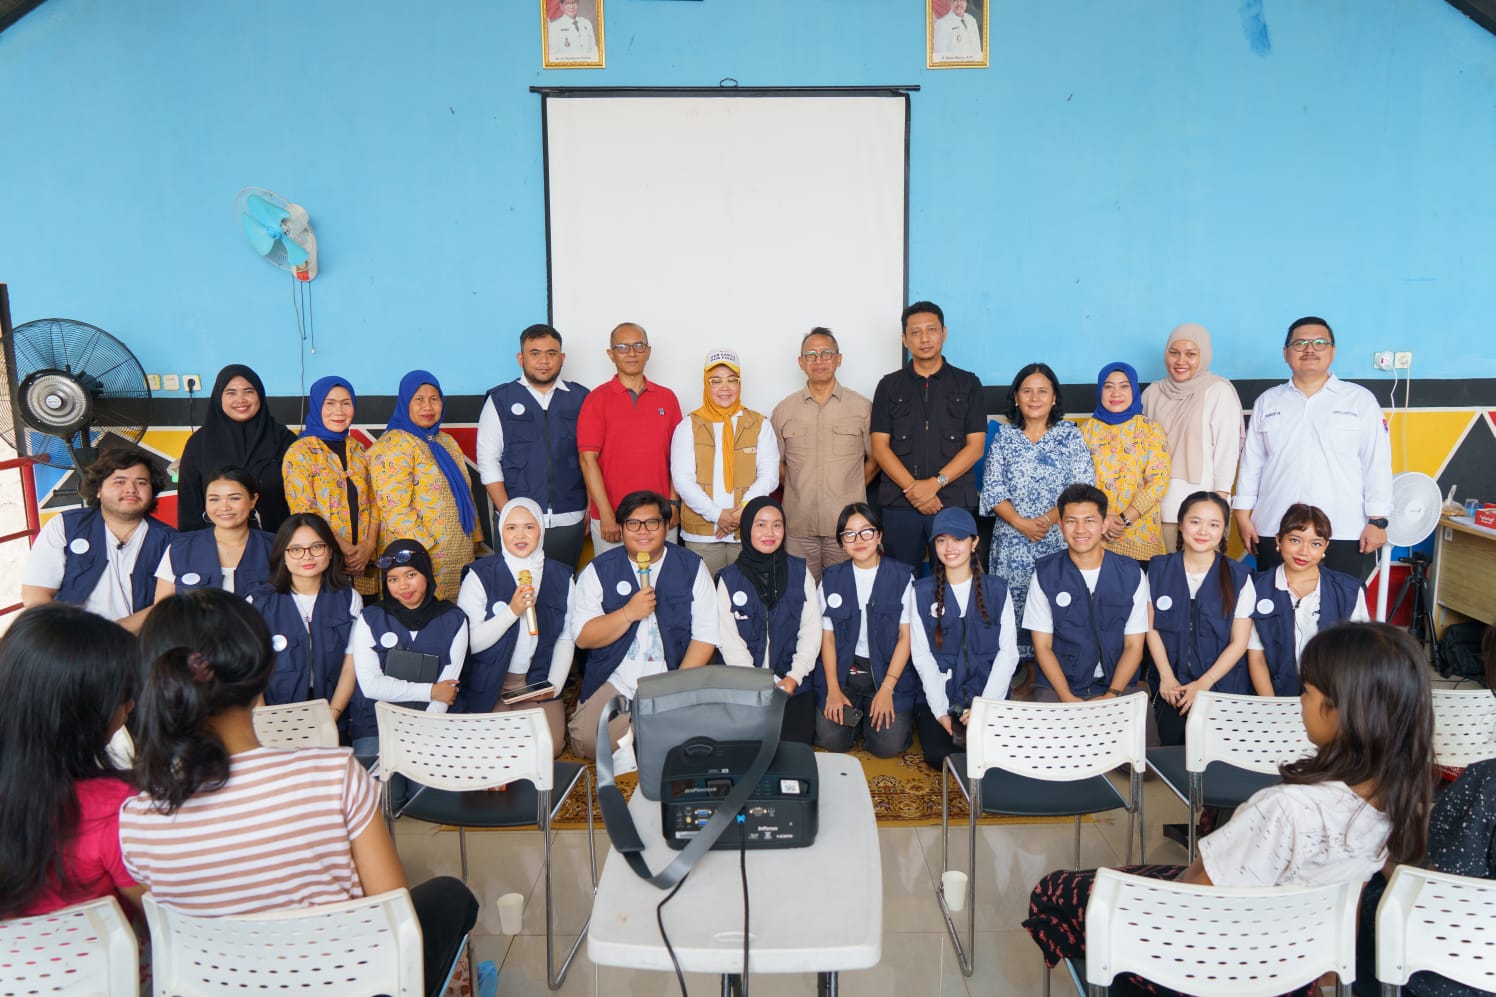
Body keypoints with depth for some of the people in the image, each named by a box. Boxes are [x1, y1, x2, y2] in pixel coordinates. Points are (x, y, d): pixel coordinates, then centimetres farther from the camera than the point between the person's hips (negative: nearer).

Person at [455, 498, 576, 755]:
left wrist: (554, 685, -4)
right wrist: (512, 611, -23)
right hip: (488, 684, -2)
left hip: (537, 683, 3)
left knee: (551, 743, -15)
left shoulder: (560, 577, 5)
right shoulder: (480, 575, -6)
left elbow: (566, 639, 8)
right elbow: (469, 642, -13)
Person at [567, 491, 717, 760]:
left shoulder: (692, 568, 5)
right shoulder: (599, 570, 4)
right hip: (613, 684, 0)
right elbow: (583, 638, -3)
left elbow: (705, 635, 0)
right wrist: (628, 613, -17)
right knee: (586, 741, -23)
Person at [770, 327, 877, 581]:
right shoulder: (784, 411, 8)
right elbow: (775, 461, 16)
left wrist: (851, 490, 6)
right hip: (798, 525, 1)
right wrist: (800, 489, 8)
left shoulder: (862, 408, 3)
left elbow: (876, 457, 12)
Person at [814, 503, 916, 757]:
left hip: (889, 669, -1)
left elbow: (906, 637, -5)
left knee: (888, 745, -17)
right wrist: (833, 689, -9)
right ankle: (857, 713, 17)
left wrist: (886, 689, -13)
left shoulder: (902, 576, -1)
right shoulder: (832, 578, 5)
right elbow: (827, 638, 3)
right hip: (843, 669, 2)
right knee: (832, 740, -15)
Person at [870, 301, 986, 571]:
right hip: (899, 504, 1)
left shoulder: (967, 384, 8)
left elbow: (975, 445, 1)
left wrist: (935, 483, -11)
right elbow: (880, 447, 2)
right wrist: (912, 488, -11)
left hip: (954, 503, 0)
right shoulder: (889, 386, 10)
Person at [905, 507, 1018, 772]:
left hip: (987, 694, 0)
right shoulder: (921, 591, 4)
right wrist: (940, 711, -13)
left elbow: (1008, 652, 0)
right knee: (939, 756, -20)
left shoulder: (997, 589, 5)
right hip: (939, 696, 0)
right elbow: (921, 655, -2)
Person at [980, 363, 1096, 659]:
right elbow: (992, 490, 2)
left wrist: (1047, 520, -13)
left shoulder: (1070, 435, 7)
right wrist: (1021, 524, -11)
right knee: (1013, 607, -2)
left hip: (1059, 540, -1)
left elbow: (1083, 487, -1)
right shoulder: (1004, 436, 9)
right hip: (1012, 542, 1)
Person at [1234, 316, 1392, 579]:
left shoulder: (1361, 400, 4)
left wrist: (1377, 521, -5)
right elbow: (1251, 462, 10)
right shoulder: (1267, 402, 11)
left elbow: (1377, 464, 1)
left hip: (1345, 532, -2)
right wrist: (1243, 514, 6)